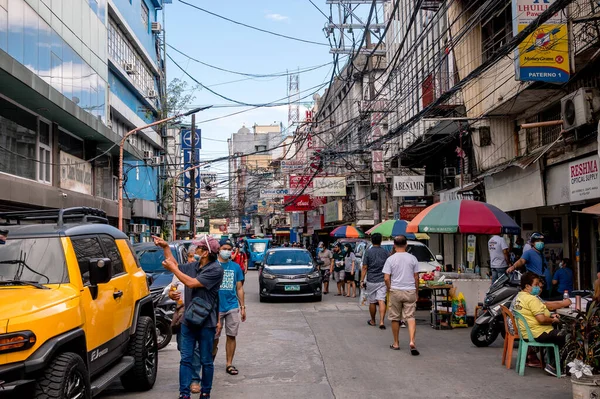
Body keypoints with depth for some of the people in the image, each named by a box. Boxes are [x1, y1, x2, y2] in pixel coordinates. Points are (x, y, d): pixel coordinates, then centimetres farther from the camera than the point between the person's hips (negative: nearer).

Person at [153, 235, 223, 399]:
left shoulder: (215, 269, -16)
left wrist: (172, 268, -13)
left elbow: (191, 283, -22)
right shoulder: (193, 266, 7)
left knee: (206, 361, 8)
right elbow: (176, 266, 24)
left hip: (206, 323, -6)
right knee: (186, 359, 6)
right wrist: (165, 247, 17)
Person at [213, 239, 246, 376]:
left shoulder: (236, 267, 7)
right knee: (214, 336, 4)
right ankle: (212, 354, 33)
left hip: (232, 307, 2)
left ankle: (229, 364, 15)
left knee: (231, 336, 5)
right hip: (216, 307, -2)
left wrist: (242, 307, 8)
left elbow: (239, 288, 11)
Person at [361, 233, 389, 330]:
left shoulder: (368, 252, -5)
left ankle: (373, 321, 25)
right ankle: (382, 321, -16)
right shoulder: (385, 252, 2)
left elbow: (365, 267, -6)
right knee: (381, 301, -4)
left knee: (372, 302, 11)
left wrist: (362, 280, 0)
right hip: (382, 281, 1)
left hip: (371, 281, -1)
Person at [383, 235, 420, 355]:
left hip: (395, 291, -1)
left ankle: (396, 343, 19)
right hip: (410, 291, 1)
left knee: (395, 318, 10)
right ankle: (412, 341, -16)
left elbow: (386, 278, -8)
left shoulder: (390, 259, -4)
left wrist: (389, 290, 7)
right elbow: (416, 277, 3)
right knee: (410, 317, 1)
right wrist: (416, 291, 13)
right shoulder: (412, 258, 0)